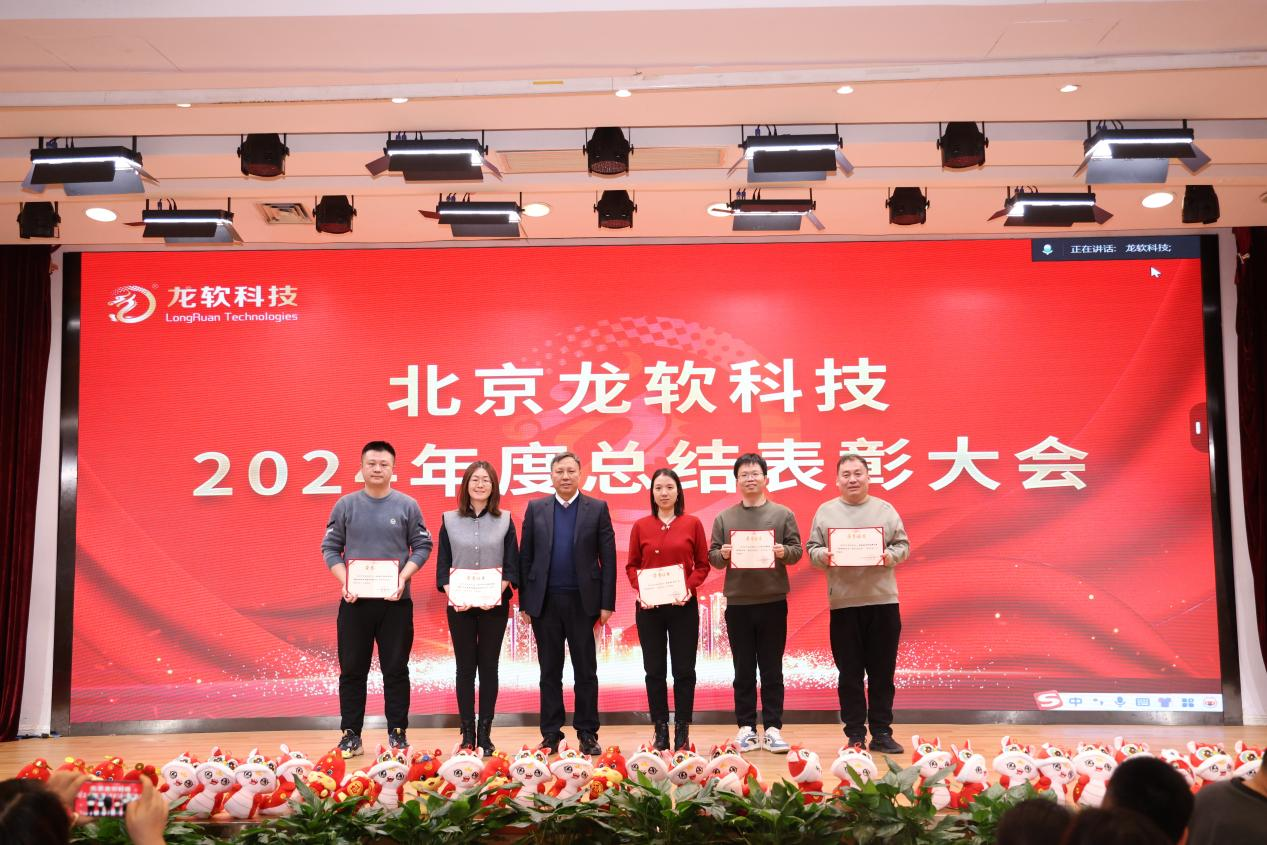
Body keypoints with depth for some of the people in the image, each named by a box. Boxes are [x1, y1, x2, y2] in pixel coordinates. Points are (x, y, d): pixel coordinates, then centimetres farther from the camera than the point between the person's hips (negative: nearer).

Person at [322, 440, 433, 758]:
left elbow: (422, 546, 4)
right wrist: (344, 580, -10)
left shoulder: (407, 505, 2)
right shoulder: (345, 505, 4)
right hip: (355, 600, 1)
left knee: (396, 669, 6)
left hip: (396, 601, -1)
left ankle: (397, 732, 16)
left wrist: (403, 577, -10)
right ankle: (351, 734, 16)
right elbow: (330, 548, 5)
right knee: (352, 670, 6)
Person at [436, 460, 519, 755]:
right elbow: (442, 565, 3)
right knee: (465, 668, 5)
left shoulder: (504, 521, 4)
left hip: (494, 605, 0)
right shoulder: (450, 520, 5)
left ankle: (485, 733, 12)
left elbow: (512, 565, 2)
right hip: (459, 606, 0)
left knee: (488, 667, 5)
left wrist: (498, 591, -14)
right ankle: (467, 733, 12)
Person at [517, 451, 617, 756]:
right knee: (550, 671, 8)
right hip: (545, 602, 1)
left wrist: (607, 603, -6)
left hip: (583, 601, -1)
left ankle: (588, 733, 15)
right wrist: (524, 602, 0)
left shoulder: (597, 508, 2)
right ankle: (550, 734, 17)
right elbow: (525, 557, 5)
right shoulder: (536, 508, 6)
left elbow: (608, 558, 0)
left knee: (585, 671, 6)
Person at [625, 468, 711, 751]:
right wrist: (640, 589, -10)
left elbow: (702, 564, 4)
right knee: (654, 670, 5)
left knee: (684, 669, 3)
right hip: (649, 606, 1)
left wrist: (690, 588, -12)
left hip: (683, 606, -1)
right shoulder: (640, 526, 5)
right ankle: (660, 730, 14)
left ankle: (682, 731, 12)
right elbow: (632, 565, 8)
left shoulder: (692, 524, 2)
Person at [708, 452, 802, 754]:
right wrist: (723, 554, -15)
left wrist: (784, 552, -18)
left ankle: (773, 727, 10)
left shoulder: (783, 514, 4)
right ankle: (746, 727, 14)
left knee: (772, 669, 4)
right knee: (743, 670, 7)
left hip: (773, 601, -1)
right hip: (737, 602, 1)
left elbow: (797, 550, 3)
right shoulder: (724, 517, 7)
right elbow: (712, 556, 6)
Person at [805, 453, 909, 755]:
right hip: (843, 602, 0)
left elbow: (903, 545, 7)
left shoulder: (885, 510, 7)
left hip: (883, 600, 0)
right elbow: (812, 548, 6)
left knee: (882, 673, 5)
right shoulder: (825, 512, 7)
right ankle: (855, 735, 14)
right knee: (850, 673, 5)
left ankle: (881, 733, 16)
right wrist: (822, 556, -15)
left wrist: (891, 556, -13)